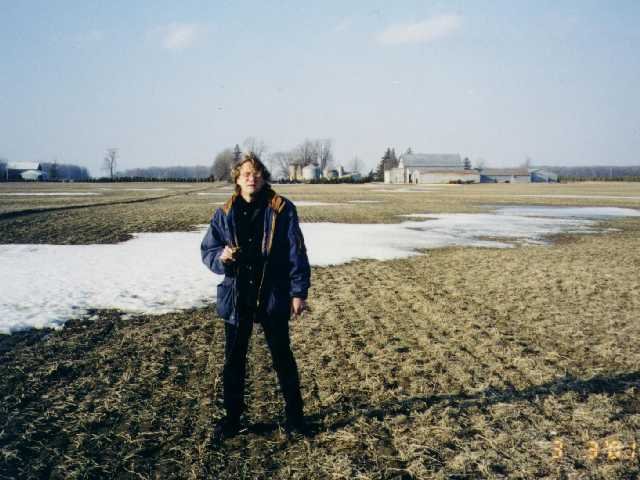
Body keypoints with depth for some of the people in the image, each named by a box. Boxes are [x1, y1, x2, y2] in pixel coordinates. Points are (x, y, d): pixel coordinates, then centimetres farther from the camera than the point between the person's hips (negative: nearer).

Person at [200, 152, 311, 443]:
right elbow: (207, 250, 6)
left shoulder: (282, 210, -6)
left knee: (282, 357, 11)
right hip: (236, 297, 3)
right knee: (233, 361, 11)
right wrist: (221, 256, -18)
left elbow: (297, 253, -6)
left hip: (273, 296, -2)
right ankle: (232, 417, 27)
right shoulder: (225, 214, 1)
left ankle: (294, 414, 28)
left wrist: (298, 292, -9)